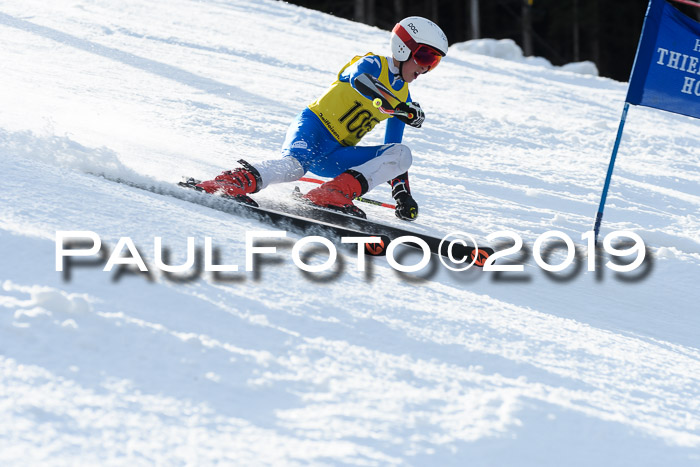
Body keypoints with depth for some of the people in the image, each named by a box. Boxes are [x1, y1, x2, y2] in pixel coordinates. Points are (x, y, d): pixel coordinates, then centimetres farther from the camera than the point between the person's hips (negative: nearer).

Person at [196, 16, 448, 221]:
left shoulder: (403, 98, 18)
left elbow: (392, 153, 24)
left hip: (335, 156, 7)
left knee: (402, 154, -13)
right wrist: (398, 108, -41)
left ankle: (330, 195, -29)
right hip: (312, 129, -7)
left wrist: (402, 193, 13)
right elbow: (359, 80, -28)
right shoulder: (373, 64, -2)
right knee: (293, 166, -37)